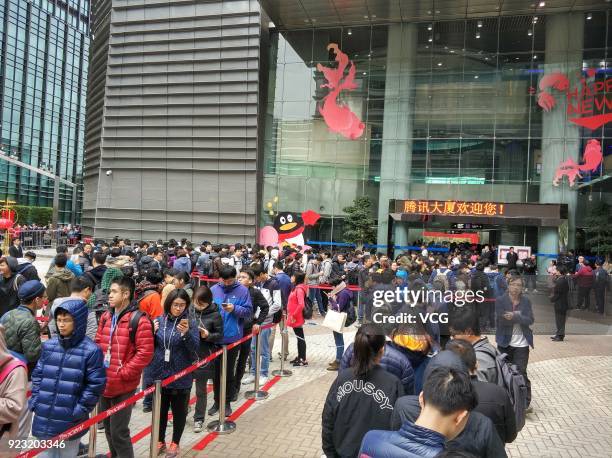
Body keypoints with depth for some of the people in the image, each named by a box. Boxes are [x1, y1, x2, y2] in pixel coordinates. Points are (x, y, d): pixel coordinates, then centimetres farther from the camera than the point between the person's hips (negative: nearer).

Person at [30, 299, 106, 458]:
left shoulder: (91, 350, -13)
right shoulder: (48, 345, 2)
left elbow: (95, 385, -11)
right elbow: (37, 375, 11)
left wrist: (79, 411, -11)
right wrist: (35, 400, 2)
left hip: (70, 421, -4)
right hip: (43, 418, 4)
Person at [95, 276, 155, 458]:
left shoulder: (139, 320, -16)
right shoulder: (105, 317, 7)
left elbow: (145, 353, -18)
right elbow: (98, 344, 16)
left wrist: (124, 373, -17)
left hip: (123, 385, -7)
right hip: (104, 382, 7)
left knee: (118, 432, 1)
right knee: (108, 427, 22)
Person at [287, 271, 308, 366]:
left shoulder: (299, 289, -19)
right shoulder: (296, 288, 10)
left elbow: (301, 305, -29)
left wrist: (294, 315, -20)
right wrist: (291, 314, 15)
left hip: (297, 318, -10)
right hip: (294, 318, 10)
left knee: (300, 338, -2)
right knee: (299, 337, 17)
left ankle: (303, 360, 5)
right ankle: (299, 357, 27)